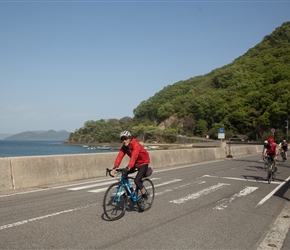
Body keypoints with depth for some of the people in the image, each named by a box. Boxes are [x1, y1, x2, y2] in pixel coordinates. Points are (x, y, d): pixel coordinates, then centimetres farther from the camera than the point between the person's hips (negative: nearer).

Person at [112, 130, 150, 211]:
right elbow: (120, 156, -21)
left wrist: (129, 167, -53)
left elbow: (134, 156, -41)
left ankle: (144, 196, 3)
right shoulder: (124, 147, -8)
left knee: (137, 180, -19)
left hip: (143, 163, -7)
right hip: (135, 163, 7)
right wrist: (115, 166, -36)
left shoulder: (136, 145, -28)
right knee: (124, 173, -12)